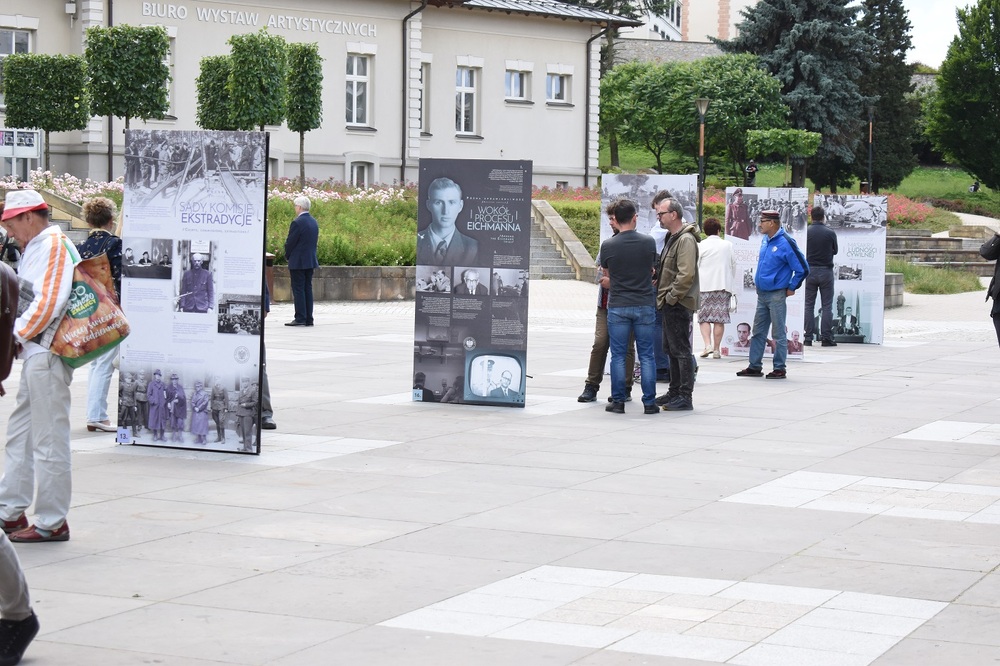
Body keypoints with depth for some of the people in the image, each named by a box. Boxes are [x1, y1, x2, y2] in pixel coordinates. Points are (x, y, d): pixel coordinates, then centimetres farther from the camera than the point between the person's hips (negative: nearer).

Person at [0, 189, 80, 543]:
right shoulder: (38, 247, 18)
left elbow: (48, 302, -21)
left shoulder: (52, 246, -12)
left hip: (47, 354, -10)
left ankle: (52, 523, 1)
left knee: (49, 439, -4)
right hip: (36, 354, 10)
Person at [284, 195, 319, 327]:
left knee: (298, 290, -4)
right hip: (311, 261, 8)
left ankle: (300, 318, -6)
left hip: (298, 262, -8)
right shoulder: (314, 222, 9)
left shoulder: (297, 222, -16)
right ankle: (308, 319, 10)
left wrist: (287, 256, 3)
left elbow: (290, 242, -14)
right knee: (307, 289, 10)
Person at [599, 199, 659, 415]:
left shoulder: (608, 245, -7)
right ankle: (649, 403, 6)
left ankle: (618, 401, 6)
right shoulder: (648, 242, -4)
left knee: (618, 355, 6)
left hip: (617, 306, -1)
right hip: (645, 305, 1)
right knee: (646, 356, 5)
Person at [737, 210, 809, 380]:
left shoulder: (785, 243, -16)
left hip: (776, 295, -8)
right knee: (758, 332, 12)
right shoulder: (765, 240, 8)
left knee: (778, 334, -1)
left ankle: (780, 369, 6)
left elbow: (802, 269, -14)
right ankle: (755, 366, 19)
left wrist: (791, 288, -7)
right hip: (762, 294, 8)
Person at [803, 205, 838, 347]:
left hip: (810, 271, 1)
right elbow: (835, 251, 5)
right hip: (826, 271, -1)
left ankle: (808, 338, 4)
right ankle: (826, 338, 2)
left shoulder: (806, 232, -6)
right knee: (827, 306, 5)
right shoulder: (830, 233, -7)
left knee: (809, 305, 7)